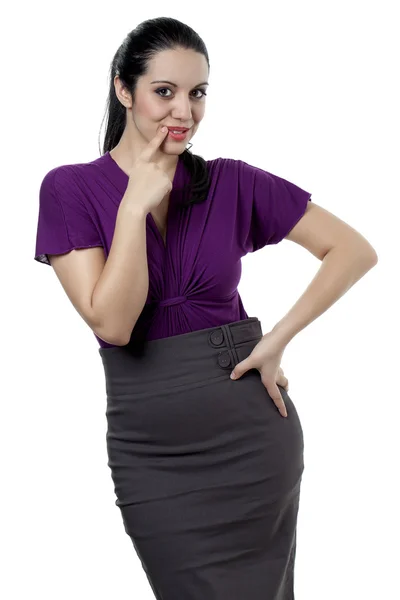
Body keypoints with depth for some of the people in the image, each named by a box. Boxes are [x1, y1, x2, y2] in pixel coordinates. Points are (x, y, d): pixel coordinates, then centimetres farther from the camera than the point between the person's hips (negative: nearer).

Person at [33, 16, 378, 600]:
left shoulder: (231, 183, -1)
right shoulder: (70, 189, -4)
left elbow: (356, 250, -1)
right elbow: (112, 322, -14)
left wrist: (278, 338, -9)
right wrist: (136, 205, -17)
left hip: (251, 435, 1)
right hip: (151, 453, -1)